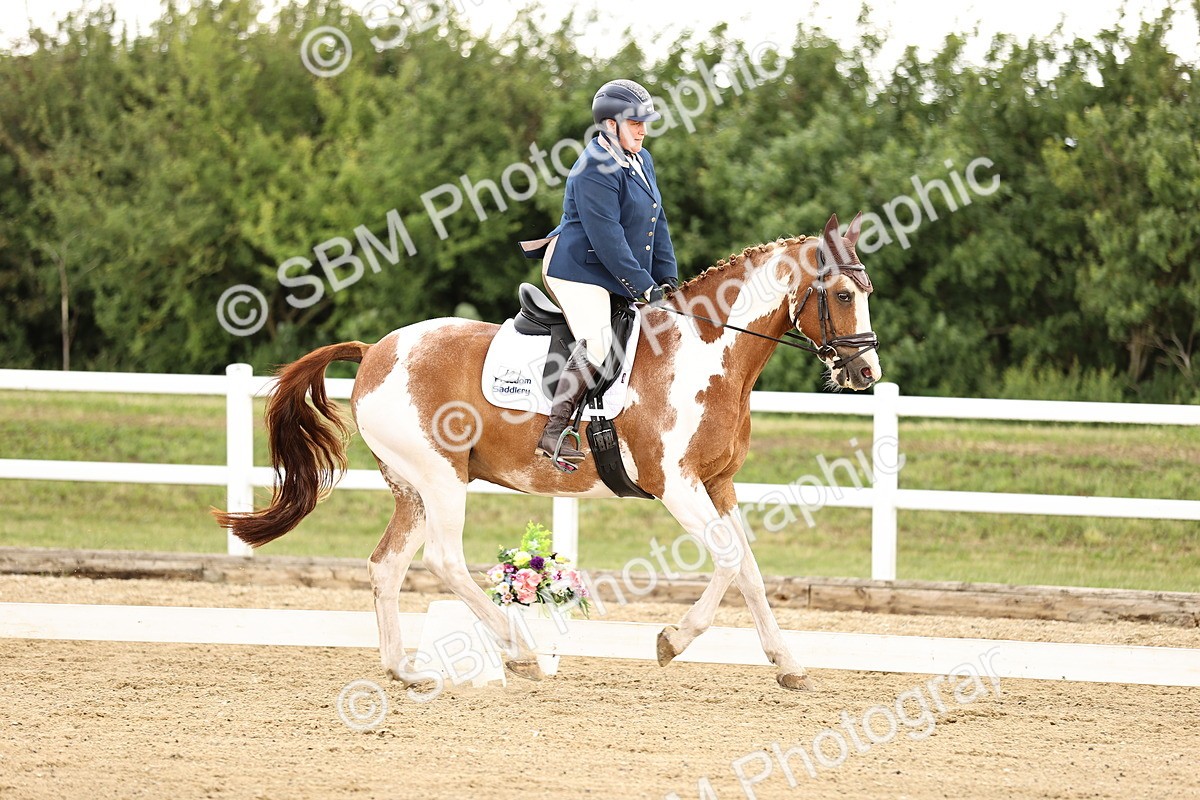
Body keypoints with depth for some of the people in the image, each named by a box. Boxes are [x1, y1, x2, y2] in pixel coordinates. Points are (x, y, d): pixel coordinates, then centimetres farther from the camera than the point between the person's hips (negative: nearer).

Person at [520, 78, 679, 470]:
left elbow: (657, 224, 16)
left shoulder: (642, 161, 12)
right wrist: (644, 287, -21)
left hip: (618, 275, 10)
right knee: (596, 342, -26)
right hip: (579, 270, -10)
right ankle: (555, 432, -27)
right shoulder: (595, 169, -18)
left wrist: (667, 278, 7)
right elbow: (607, 239, -22)